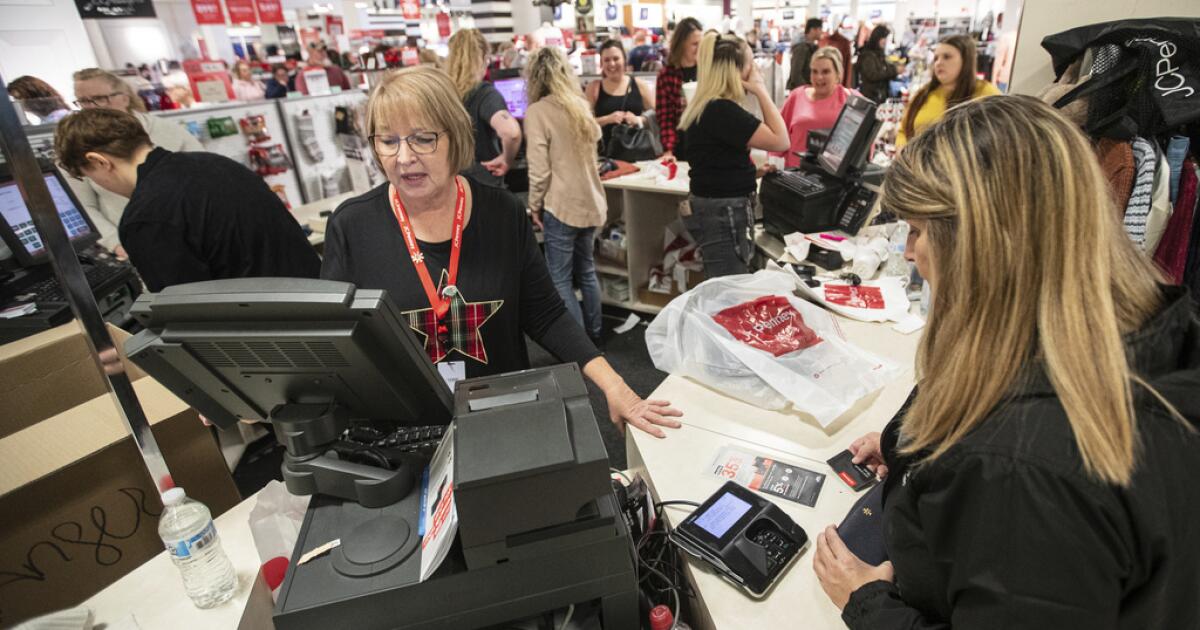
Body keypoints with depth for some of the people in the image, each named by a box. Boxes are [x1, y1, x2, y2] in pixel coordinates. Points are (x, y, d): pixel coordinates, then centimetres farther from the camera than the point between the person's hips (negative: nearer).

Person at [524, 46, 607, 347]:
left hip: (561, 205, -7)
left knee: (560, 280, 2)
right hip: (590, 201, 7)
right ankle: (593, 337, 27)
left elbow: (539, 168, -14)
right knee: (586, 271, 18)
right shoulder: (581, 105, 8)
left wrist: (534, 205, -3)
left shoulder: (537, 111, -12)